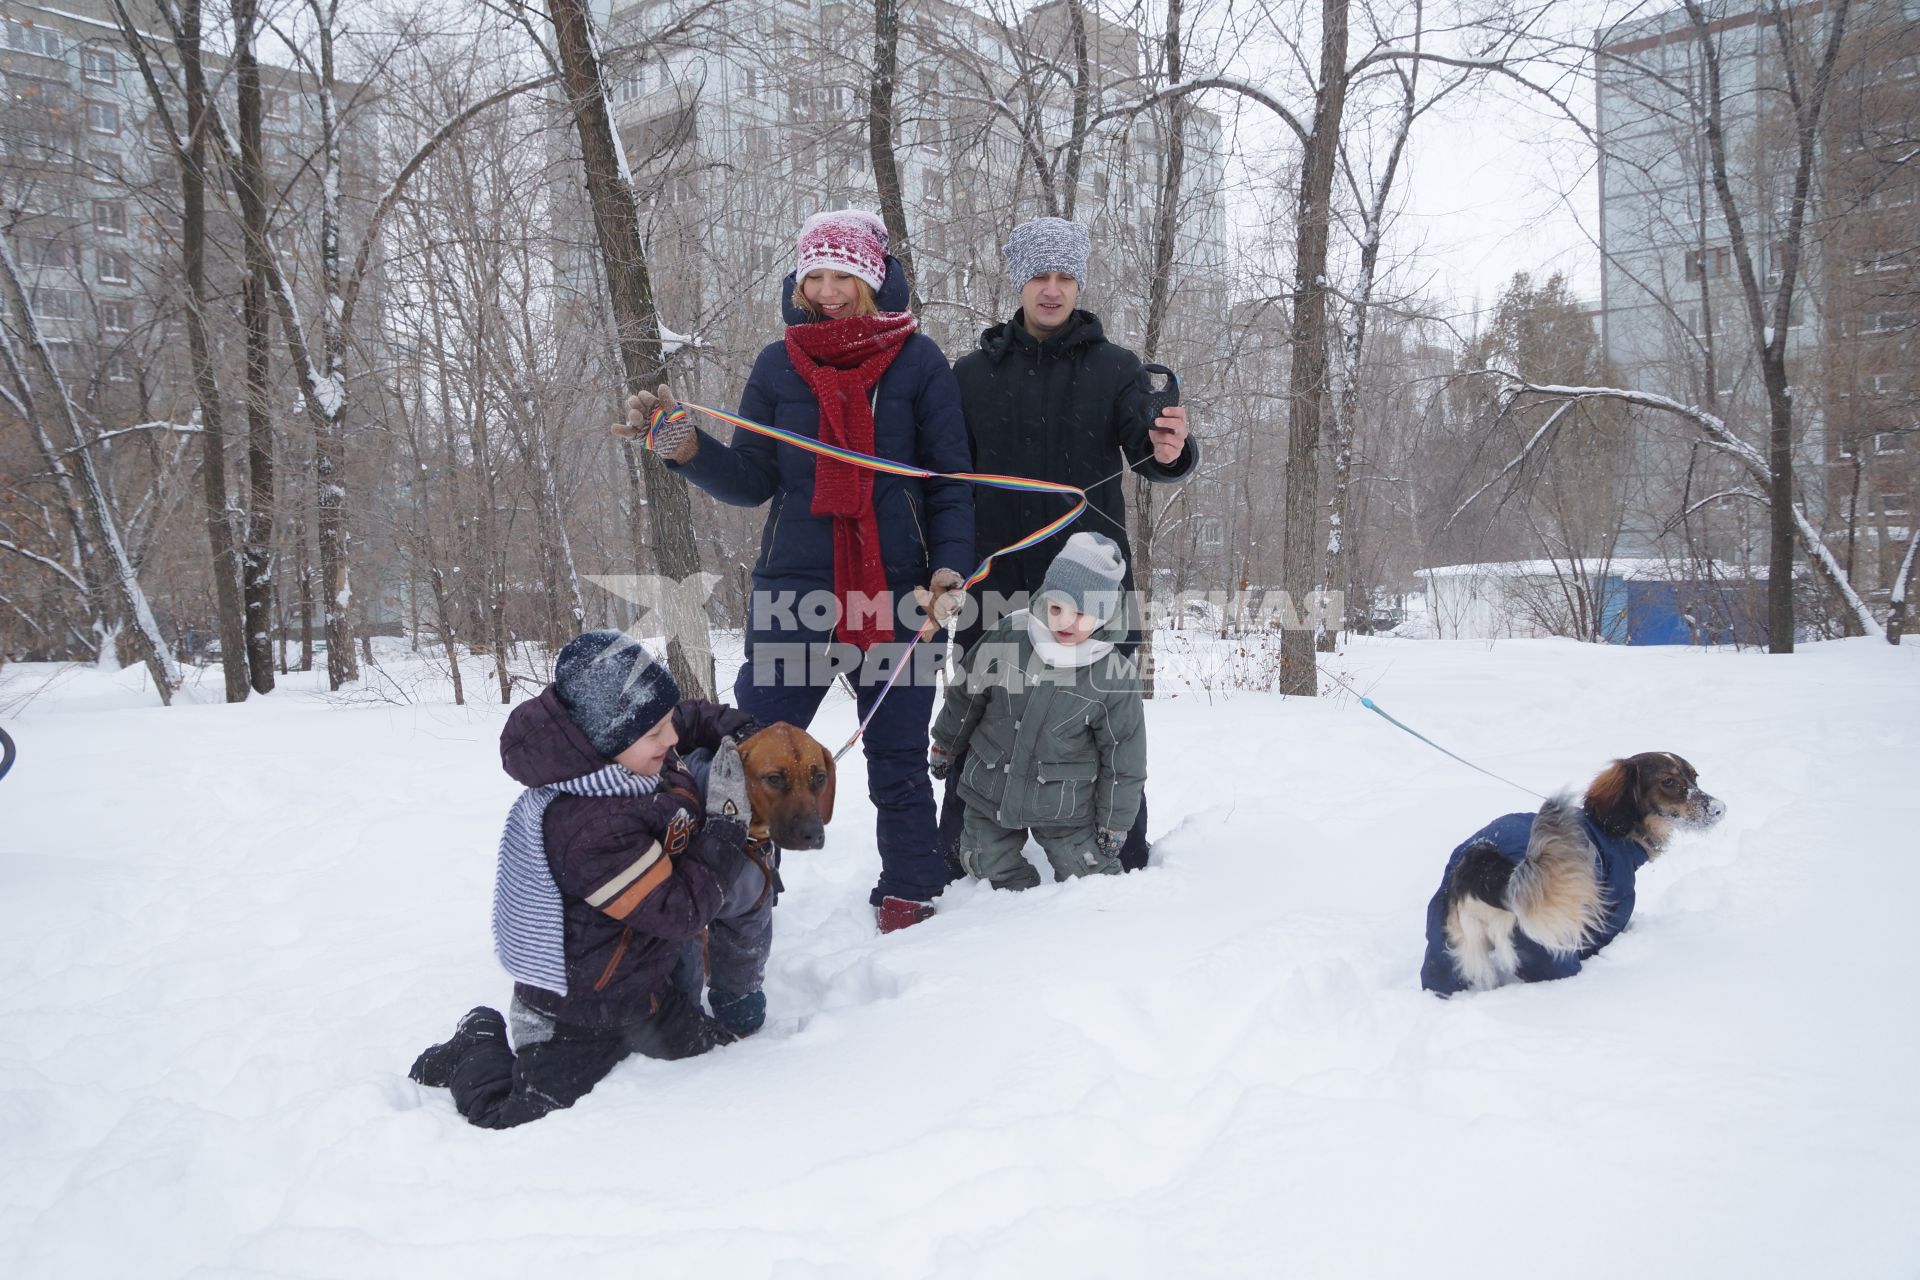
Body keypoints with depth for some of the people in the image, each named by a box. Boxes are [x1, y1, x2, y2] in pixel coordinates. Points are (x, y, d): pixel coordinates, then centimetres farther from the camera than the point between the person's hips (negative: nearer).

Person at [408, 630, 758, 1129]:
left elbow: (692, 716, 14)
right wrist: (728, 821, -25)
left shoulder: (638, 755, -11)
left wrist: (738, 729, -3)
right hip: (575, 1016, -9)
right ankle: (479, 1047, 21)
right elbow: (681, 911, -29)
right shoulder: (591, 828, -37)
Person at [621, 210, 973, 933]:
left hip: (896, 589, -1)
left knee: (898, 760, 9)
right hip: (794, 589, 2)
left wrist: (949, 567, -12)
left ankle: (910, 894, 25)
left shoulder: (917, 360, 3)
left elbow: (951, 479, 2)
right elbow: (752, 482, 6)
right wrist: (686, 448, -11)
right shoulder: (779, 364, 8)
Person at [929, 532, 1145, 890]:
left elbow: (1123, 757, -8)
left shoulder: (1115, 675, -18)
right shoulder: (1007, 634, -14)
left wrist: (1114, 823, -3)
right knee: (994, 870, 16)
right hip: (991, 790, 3)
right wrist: (945, 745, 14)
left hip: (1064, 806, -2)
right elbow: (967, 692, 3)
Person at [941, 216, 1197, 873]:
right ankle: (957, 860, 16)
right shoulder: (974, 372, 9)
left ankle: (1123, 858, 15)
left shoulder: (1115, 367, 6)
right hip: (997, 579, 1)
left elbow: (1145, 452, -7)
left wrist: (1171, 451, -30)